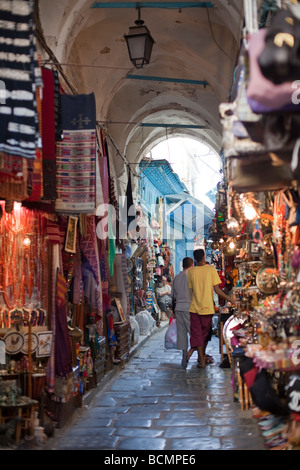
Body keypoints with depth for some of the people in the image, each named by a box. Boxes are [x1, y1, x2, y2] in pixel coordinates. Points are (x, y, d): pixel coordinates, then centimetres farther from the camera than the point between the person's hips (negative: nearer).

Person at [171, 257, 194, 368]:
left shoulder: (176, 277, 11)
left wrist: (174, 310, 22)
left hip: (178, 308, 6)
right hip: (189, 308, -6)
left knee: (181, 332, 7)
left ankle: (184, 355, 8)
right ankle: (187, 356, -8)